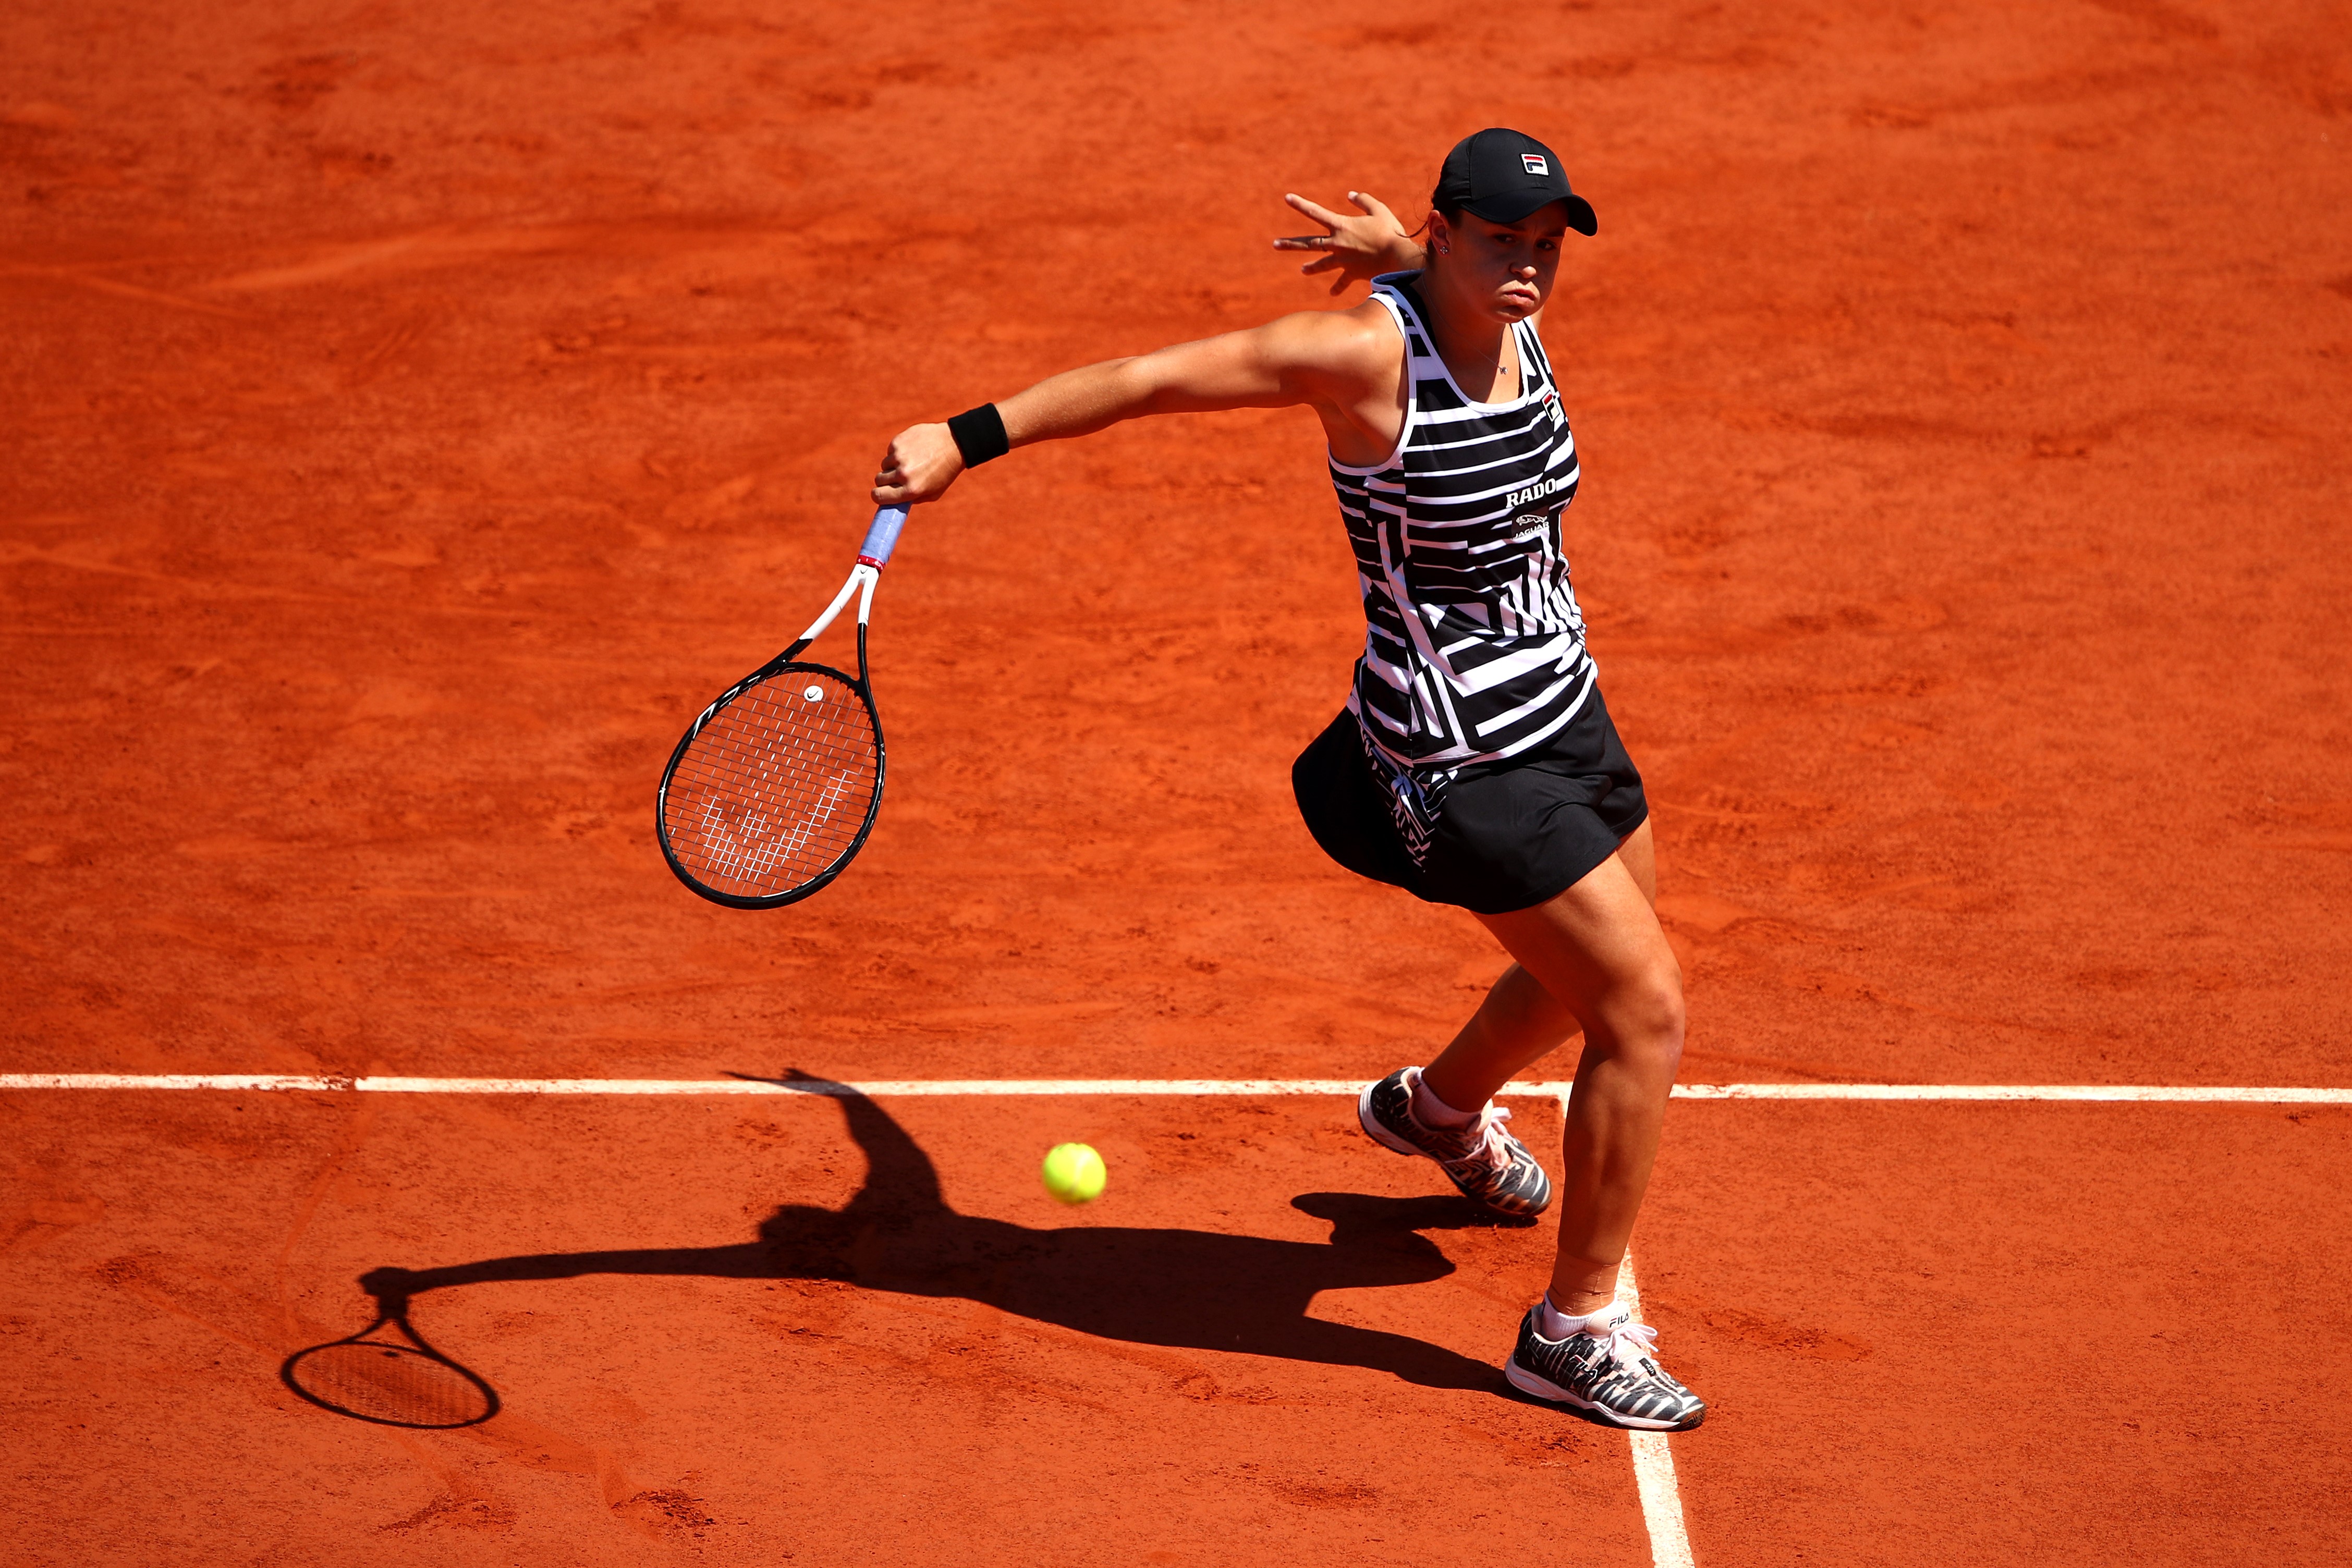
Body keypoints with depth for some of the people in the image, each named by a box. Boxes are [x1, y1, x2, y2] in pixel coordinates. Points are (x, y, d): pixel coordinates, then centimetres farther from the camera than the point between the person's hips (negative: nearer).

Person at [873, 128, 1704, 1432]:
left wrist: (1396, 252, 9)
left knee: (1599, 969, 29)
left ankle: (1441, 1108, 62)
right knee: (1643, 1009, -11)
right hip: (1464, 761, -9)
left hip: (1562, 707, 9)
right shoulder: (1365, 349, -24)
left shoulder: (1517, 323, -3)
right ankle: (1579, 1333, 3)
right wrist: (968, 440, -19)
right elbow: (1147, 379, -20)